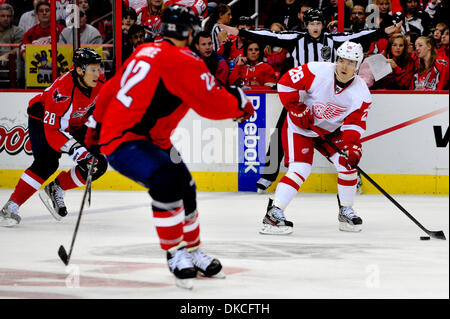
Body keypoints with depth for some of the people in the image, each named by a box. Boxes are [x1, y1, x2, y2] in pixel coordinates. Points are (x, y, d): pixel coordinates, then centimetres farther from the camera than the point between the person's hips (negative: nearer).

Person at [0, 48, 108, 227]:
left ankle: (56, 189, 6)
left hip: (74, 125, 7)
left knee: (97, 165, -5)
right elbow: (51, 131, -38)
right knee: (46, 164, -29)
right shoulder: (63, 90, -37)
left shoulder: (98, 82, -17)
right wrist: (76, 149, -45)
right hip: (42, 120, -7)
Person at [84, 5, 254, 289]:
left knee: (185, 188, 14)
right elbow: (213, 104, -21)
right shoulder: (183, 61, -19)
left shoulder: (145, 52, 9)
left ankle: (192, 251, 29)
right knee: (166, 182, -28)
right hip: (123, 141, -10)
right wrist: (241, 102, -2)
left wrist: (98, 126, 30)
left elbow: (111, 89, 19)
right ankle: (175, 254, -15)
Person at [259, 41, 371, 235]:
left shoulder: (361, 93, -14)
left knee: (348, 162, -10)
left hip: (331, 130, 4)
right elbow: (286, 83, -18)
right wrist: (297, 108, -20)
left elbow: (354, 123, -13)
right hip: (300, 126, -4)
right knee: (300, 168, -20)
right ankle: (273, 214, -17)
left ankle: (346, 212, 10)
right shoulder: (318, 72, -24)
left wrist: (352, 145, -29)